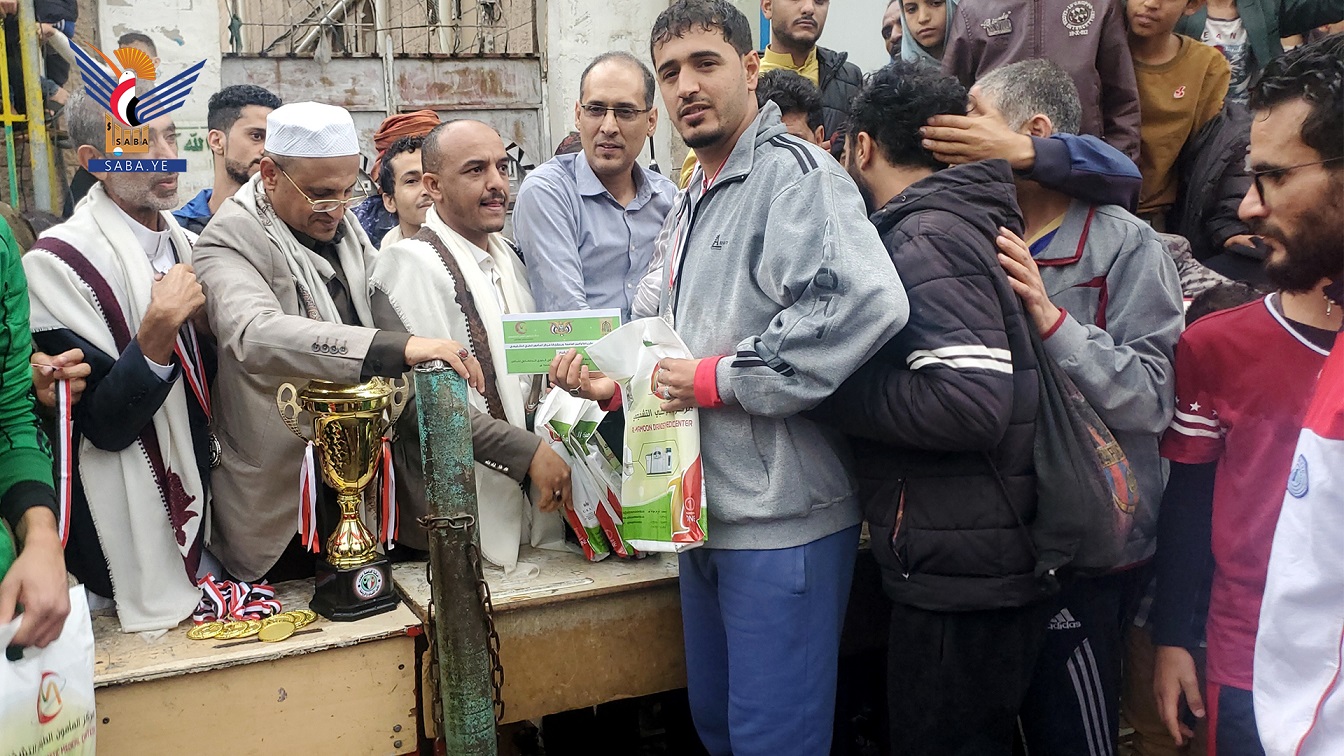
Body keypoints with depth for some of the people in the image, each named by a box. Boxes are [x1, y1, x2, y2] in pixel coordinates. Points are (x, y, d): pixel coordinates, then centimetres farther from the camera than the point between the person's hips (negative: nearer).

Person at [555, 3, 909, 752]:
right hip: (707, 513, 9)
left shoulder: (792, 171, -12)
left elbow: (865, 301, -30)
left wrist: (716, 379, -22)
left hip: (781, 518, -9)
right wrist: (619, 386, 6)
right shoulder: (693, 203, 17)